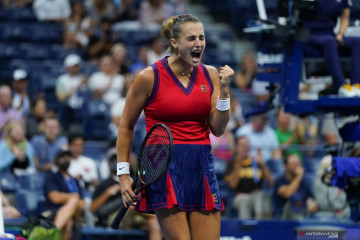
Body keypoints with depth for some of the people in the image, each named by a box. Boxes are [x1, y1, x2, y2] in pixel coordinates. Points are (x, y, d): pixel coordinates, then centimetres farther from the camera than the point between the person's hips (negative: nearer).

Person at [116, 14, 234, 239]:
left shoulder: (210, 75, 7)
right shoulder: (149, 77, -4)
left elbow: (218, 129, 3)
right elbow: (126, 127, 4)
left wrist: (224, 90, -8)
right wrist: (124, 174, 0)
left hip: (202, 166, 4)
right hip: (165, 168, -4)